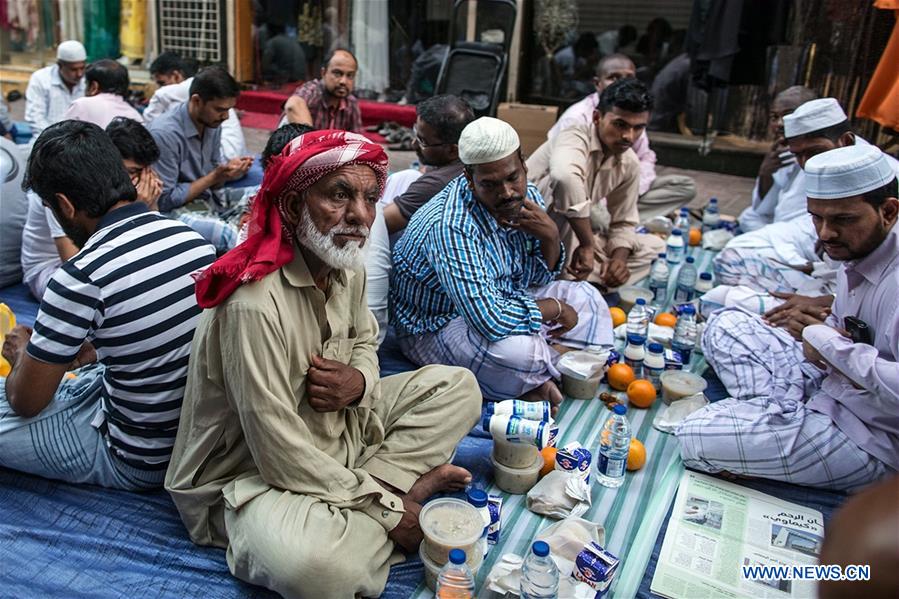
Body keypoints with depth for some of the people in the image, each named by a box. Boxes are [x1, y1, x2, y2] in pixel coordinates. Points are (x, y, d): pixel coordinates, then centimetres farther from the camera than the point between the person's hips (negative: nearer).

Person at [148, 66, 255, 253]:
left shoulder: (211, 122, 1)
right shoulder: (165, 133, -21)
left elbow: (212, 180, 10)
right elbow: (164, 200, -18)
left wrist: (227, 171, -13)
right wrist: (214, 177, -18)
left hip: (208, 199, 8)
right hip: (175, 209, -8)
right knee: (234, 237, -32)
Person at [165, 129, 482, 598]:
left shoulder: (347, 268, -5)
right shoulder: (255, 303, -30)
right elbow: (282, 456, -28)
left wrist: (360, 380, -13)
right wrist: (387, 508, -19)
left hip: (339, 428, 8)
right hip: (255, 474, -7)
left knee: (457, 386, 4)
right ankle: (397, 490, -9)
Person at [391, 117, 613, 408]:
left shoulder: (525, 197, -6)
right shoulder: (452, 227, -33)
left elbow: (536, 279, 5)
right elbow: (490, 320, -39)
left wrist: (550, 237, -17)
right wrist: (556, 308, -22)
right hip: (436, 325, -9)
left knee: (585, 297, 7)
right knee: (518, 350, -36)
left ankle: (536, 379, -6)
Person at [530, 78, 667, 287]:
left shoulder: (629, 164, -1)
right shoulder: (575, 139, -23)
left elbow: (622, 222, 9)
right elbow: (564, 176, -48)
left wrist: (619, 257, -13)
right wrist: (587, 245, -44)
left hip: (570, 238, 8)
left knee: (655, 247, 1)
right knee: (565, 183, -33)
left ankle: (574, 281, -18)